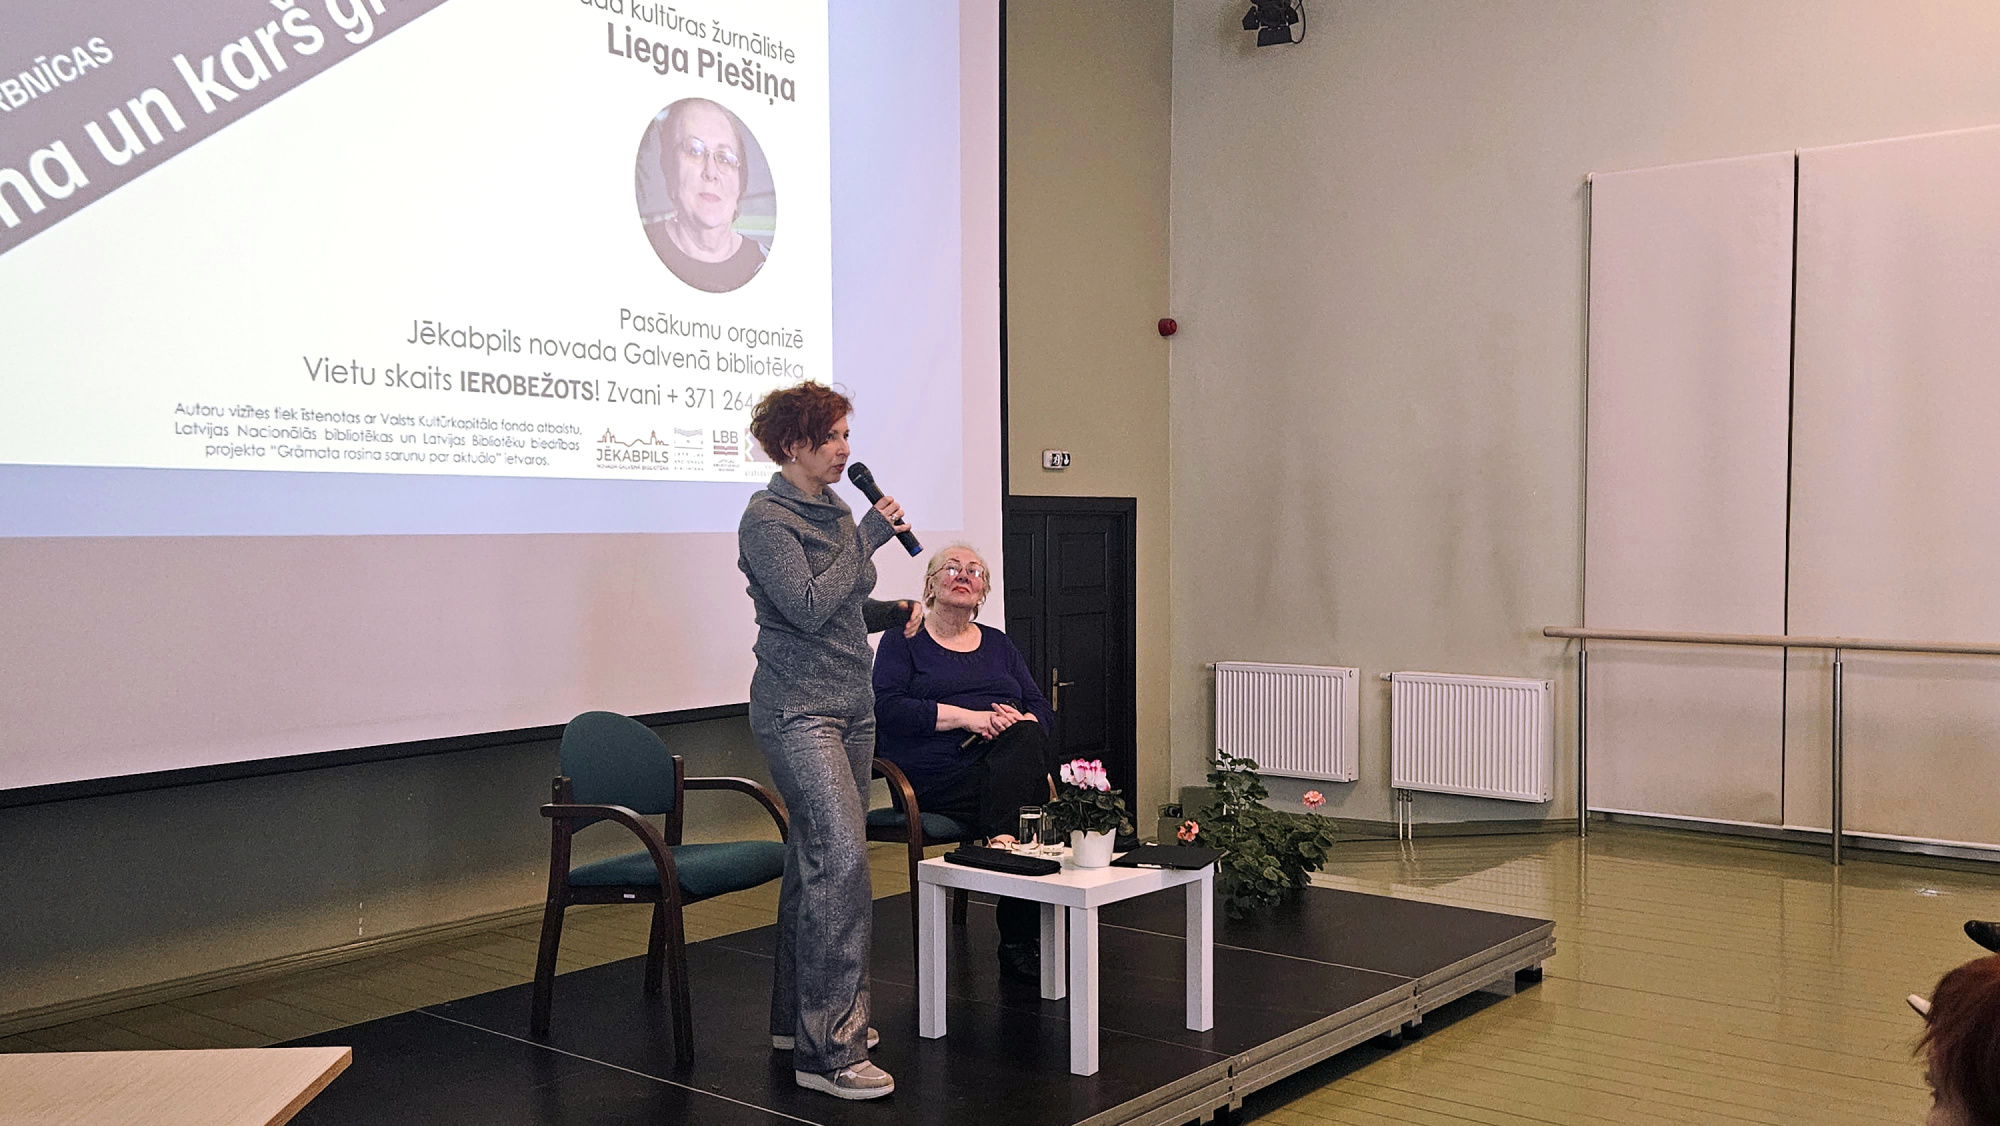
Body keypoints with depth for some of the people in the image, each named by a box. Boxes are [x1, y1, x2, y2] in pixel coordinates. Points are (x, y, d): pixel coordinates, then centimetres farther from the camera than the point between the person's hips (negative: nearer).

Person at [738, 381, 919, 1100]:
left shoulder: (835, 511, 15)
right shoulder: (767, 518, -10)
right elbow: (809, 607, -20)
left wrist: (896, 610, 7)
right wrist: (870, 537, -15)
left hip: (851, 705, 9)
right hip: (798, 709, -8)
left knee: (818, 857, 12)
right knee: (841, 856, -17)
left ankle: (799, 1017, 22)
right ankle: (829, 1049, -14)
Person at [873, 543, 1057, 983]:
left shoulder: (999, 645, 26)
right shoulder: (904, 641, 11)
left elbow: (1042, 708, 17)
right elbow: (887, 708, -6)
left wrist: (1018, 722, -9)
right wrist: (968, 717, -16)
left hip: (1008, 766, 4)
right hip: (933, 781, -4)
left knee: (1028, 738, -33)